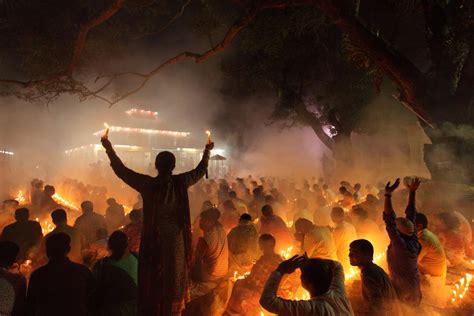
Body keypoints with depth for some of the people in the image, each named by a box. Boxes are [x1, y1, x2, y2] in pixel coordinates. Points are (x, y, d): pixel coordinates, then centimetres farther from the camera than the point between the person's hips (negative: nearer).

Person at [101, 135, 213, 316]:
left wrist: (109, 149, 5)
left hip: (153, 240, -1)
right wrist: (207, 151, 22)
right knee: (173, 279, 15)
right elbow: (200, 170, 7)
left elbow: (121, 171, -5)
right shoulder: (181, 182, -9)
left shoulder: (148, 183, -14)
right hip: (175, 240, 1)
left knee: (152, 280, 12)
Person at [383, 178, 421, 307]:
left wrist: (388, 195, -47)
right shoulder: (413, 240, -11)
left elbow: (389, 221, -41)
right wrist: (412, 192, -6)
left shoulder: (400, 244, -30)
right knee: (412, 307, 24)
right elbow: (411, 215, -7)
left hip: (402, 287, -7)